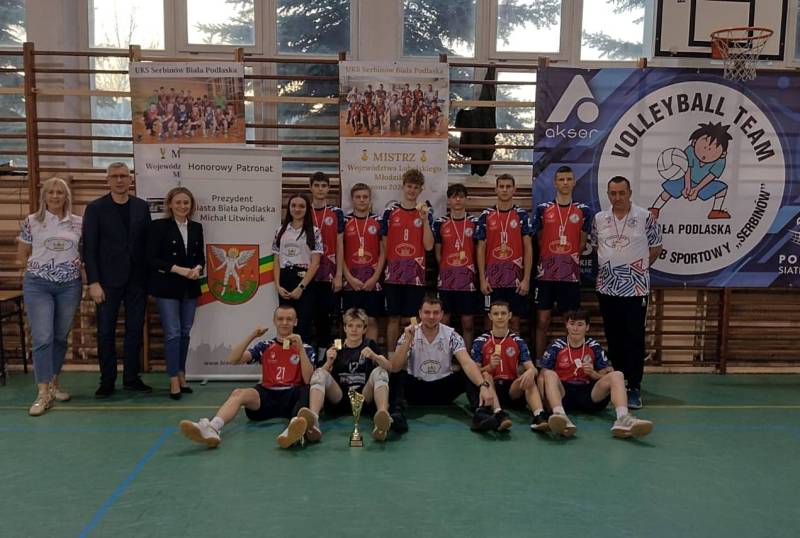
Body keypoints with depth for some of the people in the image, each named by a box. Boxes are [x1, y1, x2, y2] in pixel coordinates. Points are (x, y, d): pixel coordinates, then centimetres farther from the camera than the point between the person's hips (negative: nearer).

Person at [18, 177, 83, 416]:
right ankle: (43, 393, -4)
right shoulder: (31, 222, 2)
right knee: (43, 339, -8)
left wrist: (80, 262, -2)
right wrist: (38, 266, -2)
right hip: (38, 286, -2)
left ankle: (54, 384, 25)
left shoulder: (78, 223, 5)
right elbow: (21, 257, 9)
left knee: (61, 338, 10)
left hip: (70, 286, 2)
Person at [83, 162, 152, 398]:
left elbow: (147, 243, 7)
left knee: (135, 330, 8)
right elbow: (89, 248, -5)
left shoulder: (142, 207, 7)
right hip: (108, 281, -3)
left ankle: (131, 378, 19)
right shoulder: (95, 208, -2)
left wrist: (150, 277, 2)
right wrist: (93, 282, -11)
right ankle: (107, 381, 15)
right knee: (106, 332, 4)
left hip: (136, 280, 3)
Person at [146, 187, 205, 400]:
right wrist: (178, 270, -19)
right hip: (167, 287, -5)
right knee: (173, 333, -6)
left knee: (185, 333, 10)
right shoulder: (159, 226, -5)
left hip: (190, 288, 5)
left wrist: (197, 268, -9)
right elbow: (152, 258, -10)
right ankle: (174, 380, 2)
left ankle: (182, 375, 21)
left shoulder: (196, 227, 9)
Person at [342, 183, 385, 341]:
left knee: (371, 320, 2)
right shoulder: (344, 222, 5)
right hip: (351, 281, 0)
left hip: (372, 281, 0)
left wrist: (375, 278, -7)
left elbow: (383, 253, 3)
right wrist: (349, 277, -7)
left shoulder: (378, 222, 5)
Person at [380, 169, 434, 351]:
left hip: (416, 273, 0)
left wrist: (425, 220, -11)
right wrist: (383, 267, 2)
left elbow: (429, 246, -3)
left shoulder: (426, 213, 6)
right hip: (394, 273, 0)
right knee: (394, 317, 6)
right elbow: (384, 243, 8)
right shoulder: (391, 211, 6)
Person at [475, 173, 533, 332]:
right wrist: (482, 279, -2)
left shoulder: (522, 215, 3)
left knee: (515, 319, 6)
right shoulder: (486, 215, 5)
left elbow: (528, 248, 1)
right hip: (492, 278, 1)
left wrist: (526, 279, -6)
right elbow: (481, 249, 5)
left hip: (516, 277, 0)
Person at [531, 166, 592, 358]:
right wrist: (552, 259, 6)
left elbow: (582, 243, 9)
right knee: (542, 321, 2)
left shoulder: (584, 210, 5)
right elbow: (539, 240, 9)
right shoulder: (542, 209, 4)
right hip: (545, 273, 0)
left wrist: (569, 259, 3)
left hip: (571, 274, 1)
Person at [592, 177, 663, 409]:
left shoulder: (645, 217, -3)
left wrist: (638, 268, 5)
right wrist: (607, 267, 9)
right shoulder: (599, 218, 6)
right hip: (607, 288, 4)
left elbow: (655, 249, 4)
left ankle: (634, 388, 1)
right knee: (613, 338, 12)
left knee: (635, 338, -4)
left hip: (636, 288, -3)